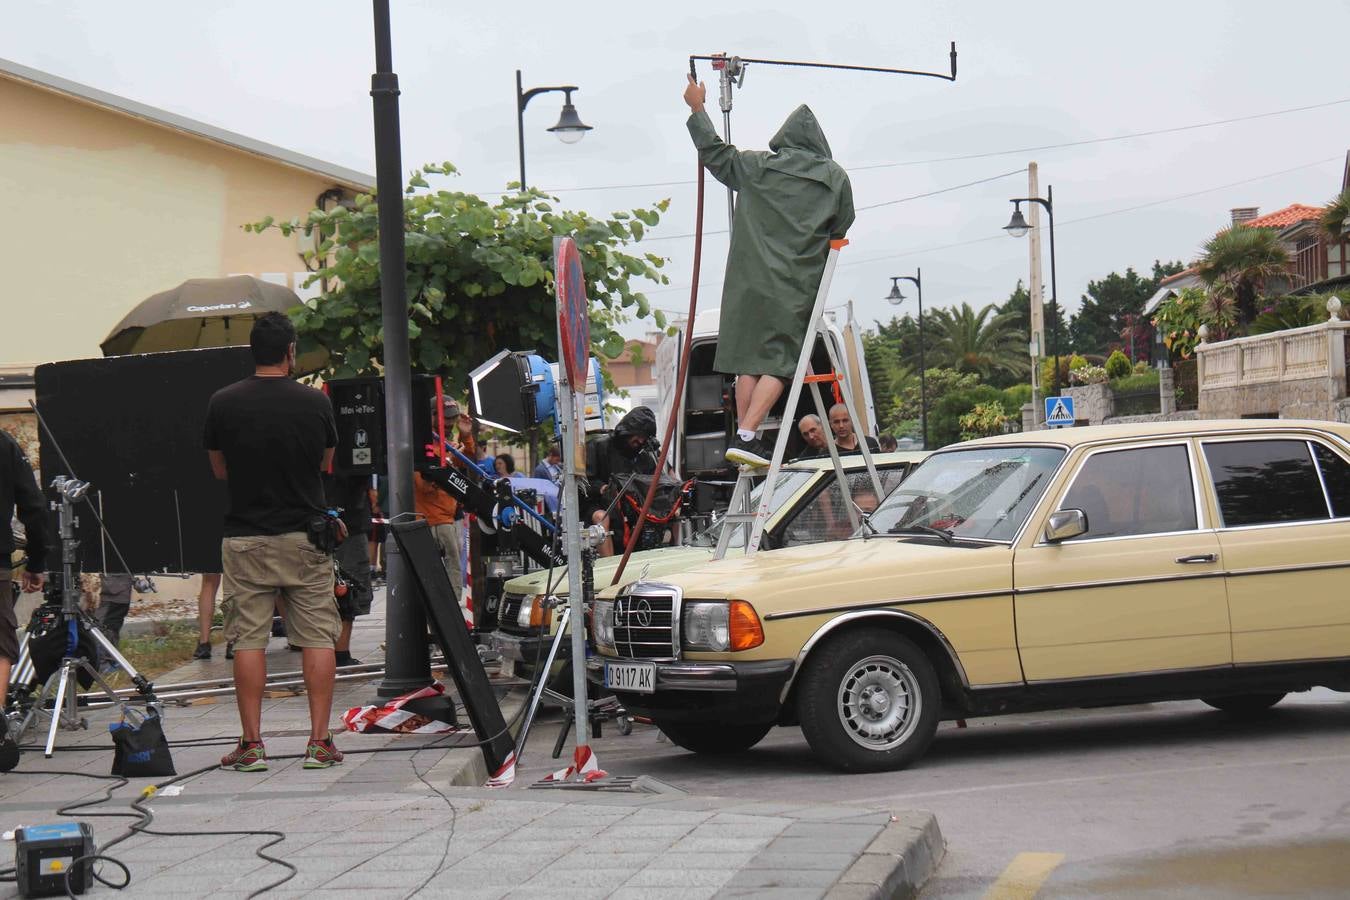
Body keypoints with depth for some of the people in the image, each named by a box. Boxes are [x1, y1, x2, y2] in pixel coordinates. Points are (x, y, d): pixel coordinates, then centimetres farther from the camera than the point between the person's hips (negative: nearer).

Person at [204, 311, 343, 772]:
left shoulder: (223, 402, -4)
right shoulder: (315, 402, -3)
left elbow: (219, 470, 8)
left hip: (245, 537, 0)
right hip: (306, 535, 0)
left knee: (248, 639, 4)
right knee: (317, 637, 5)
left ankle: (251, 743, 4)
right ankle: (319, 740, 3)